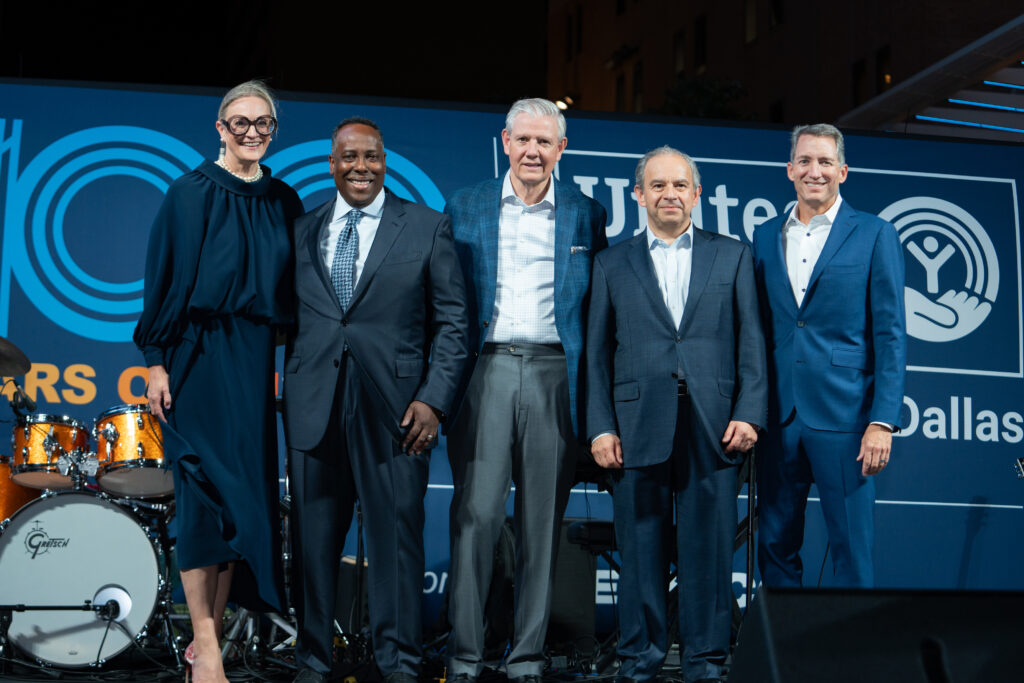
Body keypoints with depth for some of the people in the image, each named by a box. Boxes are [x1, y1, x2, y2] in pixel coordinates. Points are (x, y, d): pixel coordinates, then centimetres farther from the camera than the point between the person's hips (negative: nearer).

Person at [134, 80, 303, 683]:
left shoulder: (285, 202, 11)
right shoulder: (190, 194, -2)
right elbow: (164, 279, -5)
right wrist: (157, 361, -10)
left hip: (255, 360, 5)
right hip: (197, 356, -5)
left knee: (244, 490, 5)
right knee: (208, 490, -7)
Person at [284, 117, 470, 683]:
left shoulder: (427, 228, 6)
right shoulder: (300, 231, 14)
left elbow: (452, 322, 3)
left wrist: (434, 399, -6)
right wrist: (284, 389, 2)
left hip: (394, 408, -2)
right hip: (313, 406, 2)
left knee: (396, 535, 0)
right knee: (314, 536, 6)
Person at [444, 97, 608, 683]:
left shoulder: (586, 216, 10)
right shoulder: (465, 207, 10)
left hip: (554, 374, 1)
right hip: (485, 370, 0)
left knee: (543, 519, 3)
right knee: (476, 514, -4)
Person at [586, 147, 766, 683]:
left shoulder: (733, 256, 12)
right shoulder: (612, 264, 12)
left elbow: (751, 341, 7)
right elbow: (597, 353, 9)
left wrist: (749, 413, -4)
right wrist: (600, 428, -1)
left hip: (713, 429, 0)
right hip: (637, 427, 0)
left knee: (708, 549, 3)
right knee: (640, 551, 4)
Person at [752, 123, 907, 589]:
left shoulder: (875, 235, 2)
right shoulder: (765, 238, 13)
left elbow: (891, 336, -2)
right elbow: (757, 329, 14)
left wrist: (882, 422, -10)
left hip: (843, 416, -4)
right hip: (778, 418, 4)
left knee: (851, 547, 0)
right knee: (775, 545, 8)